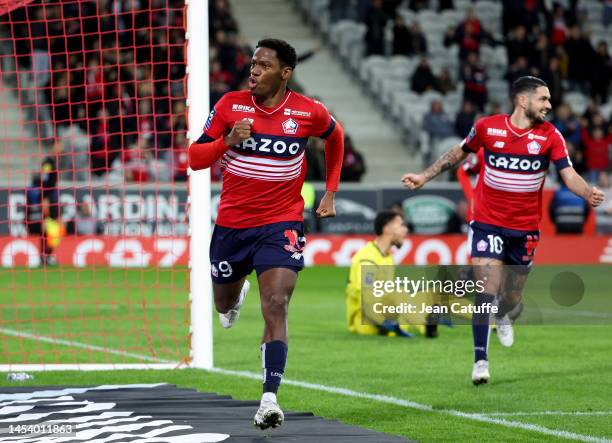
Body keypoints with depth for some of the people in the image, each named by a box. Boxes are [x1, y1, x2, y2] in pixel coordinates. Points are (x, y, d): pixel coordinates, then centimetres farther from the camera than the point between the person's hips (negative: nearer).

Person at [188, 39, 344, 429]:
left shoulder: (308, 112, -6)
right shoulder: (230, 105, -5)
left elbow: (335, 137, 17)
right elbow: (195, 159, -3)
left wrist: (330, 192, 14)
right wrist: (227, 141, -22)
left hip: (281, 225, -2)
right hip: (231, 224, 2)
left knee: (276, 306, -19)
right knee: (224, 303, 20)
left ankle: (270, 398, -22)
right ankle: (236, 295, 59)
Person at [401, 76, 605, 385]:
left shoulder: (550, 136, -6)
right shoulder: (487, 127, -8)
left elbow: (569, 175, -13)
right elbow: (459, 152, 10)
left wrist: (589, 193, -33)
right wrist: (424, 177, 8)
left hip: (525, 228, 2)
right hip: (488, 223, -2)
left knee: (513, 295, 12)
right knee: (487, 289, -16)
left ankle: (501, 316, 50)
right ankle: (480, 360, -10)